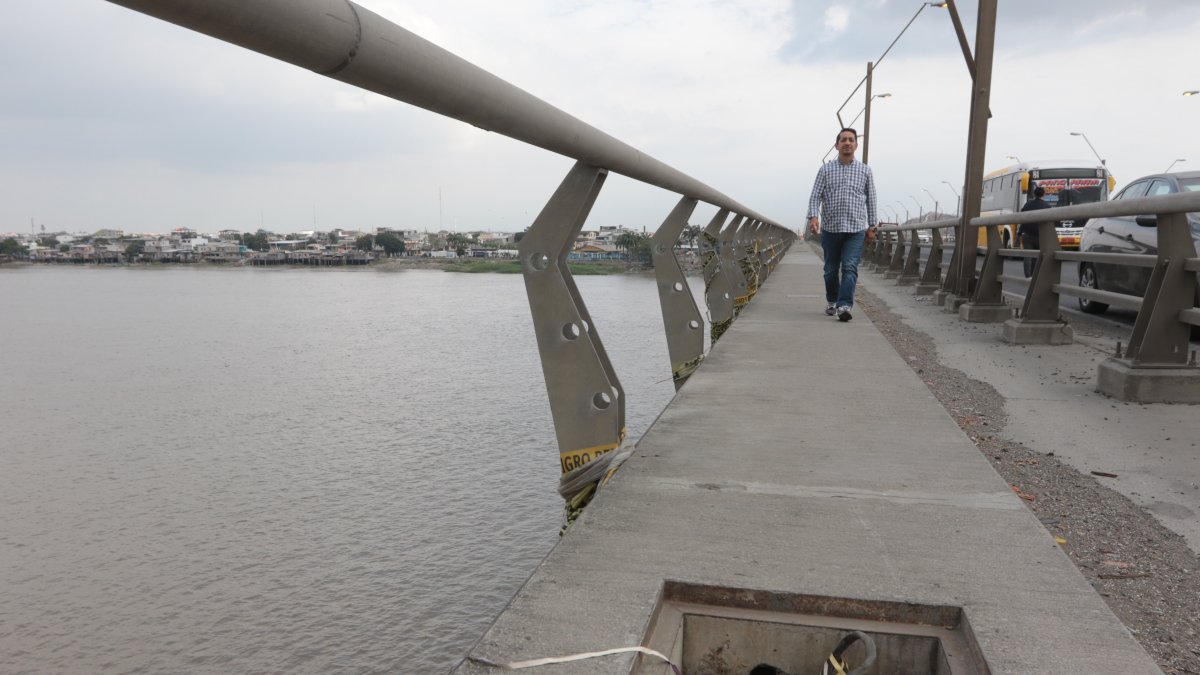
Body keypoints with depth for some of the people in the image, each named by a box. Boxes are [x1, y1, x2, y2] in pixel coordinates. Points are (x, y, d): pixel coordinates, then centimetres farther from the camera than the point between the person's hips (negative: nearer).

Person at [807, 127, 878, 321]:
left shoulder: (865, 171, 8)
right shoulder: (826, 169, 6)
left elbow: (871, 200, 12)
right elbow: (816, 195, -2)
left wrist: (872, 225, 11)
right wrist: (813, 216, -18)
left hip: (856, 229, -1)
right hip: (830, 229, 1)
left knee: (850, 268, -13)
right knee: (831, 269, 11)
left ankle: (844, 306, -20)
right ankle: (831, 301, 31)